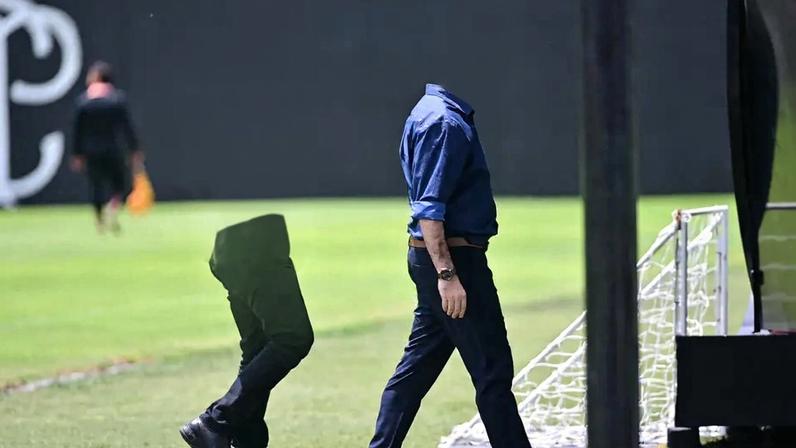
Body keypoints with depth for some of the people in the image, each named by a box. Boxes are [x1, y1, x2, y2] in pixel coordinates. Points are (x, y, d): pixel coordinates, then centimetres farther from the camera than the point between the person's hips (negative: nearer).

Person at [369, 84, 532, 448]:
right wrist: (446, 273, -25)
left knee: (416, 368, 12)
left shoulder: (431, 114, 16)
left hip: (435, 259, 10)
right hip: (452, 257, -10)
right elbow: (428, 208, -22)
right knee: (493, 371, -5)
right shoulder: (444, 121, -16)